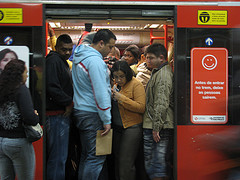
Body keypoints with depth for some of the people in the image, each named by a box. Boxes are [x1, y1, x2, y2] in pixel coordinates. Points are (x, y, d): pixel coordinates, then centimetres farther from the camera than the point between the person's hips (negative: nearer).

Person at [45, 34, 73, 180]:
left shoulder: (64, 62, 21)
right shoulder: (53, 60, -11)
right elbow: (52, 87, -22)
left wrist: (70, 103, 10)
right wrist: (69, 102, -14)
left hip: (64, 113, 10)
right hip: (57, 114, -10)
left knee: (61, 155, 16)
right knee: (58, 157, -7)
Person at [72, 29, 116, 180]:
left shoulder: (79, 57, 14)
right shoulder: (95, 60, -17)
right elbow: (100, 93, -20)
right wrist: (106, 120, -18)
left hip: (80, 110, 10)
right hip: (92, 115, -10)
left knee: (86, 155, 15)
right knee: (96, 157, -5)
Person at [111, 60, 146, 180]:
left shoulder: (136, 84, -10)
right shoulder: (116, 84, 12)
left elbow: (141, 107, -19)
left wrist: (121, 98, -21)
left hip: (131, 128, -7)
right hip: (116, 128, 8)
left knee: (126, 163, -7)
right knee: (117, 161, 14)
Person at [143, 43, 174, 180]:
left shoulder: (162, 75, -14)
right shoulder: (161, 72, 19)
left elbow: (161, 104, -21)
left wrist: (156, 127, -20)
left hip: (157, 126, -10)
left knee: (154, 162, -6)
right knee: (159, 160, 14)